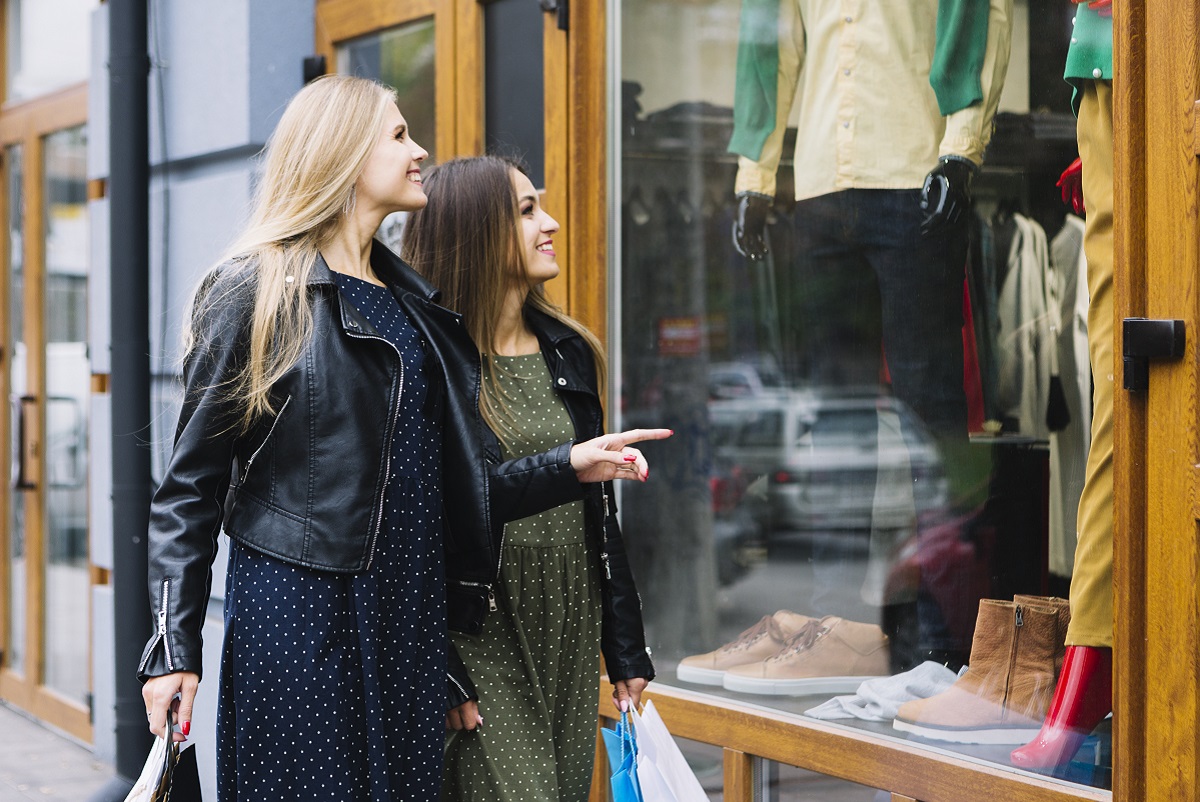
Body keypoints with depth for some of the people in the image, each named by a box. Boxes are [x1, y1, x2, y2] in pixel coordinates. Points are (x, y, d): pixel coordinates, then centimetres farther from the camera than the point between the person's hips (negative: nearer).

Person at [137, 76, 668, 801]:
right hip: (298, 609, -6)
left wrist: (568, 466, 4)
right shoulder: (257, 291, -4)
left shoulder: (413, 301, 15)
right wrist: (174, 650, -12)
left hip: (407, 612, 6)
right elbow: (191, 483, -6)